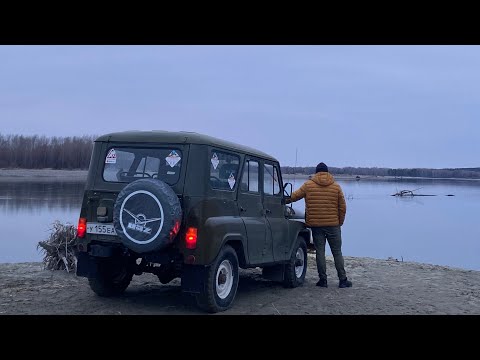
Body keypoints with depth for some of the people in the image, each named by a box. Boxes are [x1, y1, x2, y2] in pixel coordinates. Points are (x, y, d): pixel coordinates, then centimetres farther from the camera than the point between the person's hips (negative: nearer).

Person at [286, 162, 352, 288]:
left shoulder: (308, 185, 0)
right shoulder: (336, 187, 2)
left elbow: (293, 196, 6)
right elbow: (342, 207, 4)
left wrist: (284, 201, 25)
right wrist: (340, 223, 15)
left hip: (315, 225, 0)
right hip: (333, 225, 0)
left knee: (320, 252, 6)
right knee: (337, 252, 6)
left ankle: (323, 280, 6)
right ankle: (343, 280, 8)